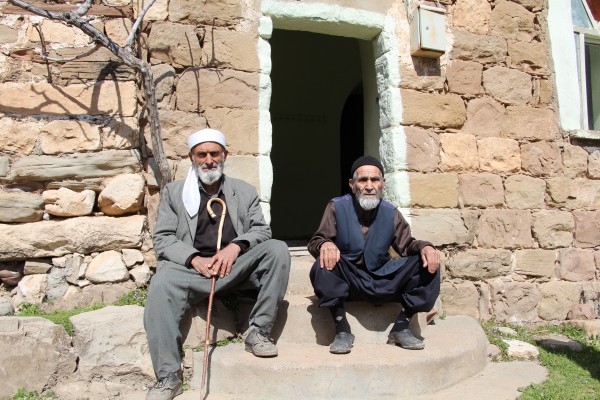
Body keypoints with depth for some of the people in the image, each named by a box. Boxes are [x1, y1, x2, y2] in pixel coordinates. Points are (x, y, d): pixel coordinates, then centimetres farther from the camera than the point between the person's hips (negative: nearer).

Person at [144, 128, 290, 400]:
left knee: (277, 249, -23)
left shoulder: (244, 191, 17)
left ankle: (257, 331, -16)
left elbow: (261, 229, 9)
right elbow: (162, 238, 5)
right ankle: (168, 377, -26)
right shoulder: (173, 191, 14)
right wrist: (195, 259, -13)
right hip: (191, 266, -1)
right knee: (161, 284, -33)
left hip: (237, 266, 1)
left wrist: (234, 247, -13)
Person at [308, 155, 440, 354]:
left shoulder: (391, 213, 7)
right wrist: (325, 244, -33)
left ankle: (401, 327, -5)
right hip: (347, 281, -3)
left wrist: (424, 247, -18)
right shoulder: (337, 207, -2)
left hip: (382, 281, 3)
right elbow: (315, 242, -7)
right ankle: (342, 330, -20)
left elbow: (406, 245, 6)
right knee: (324, 264, -33)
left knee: (427, 264, -14)